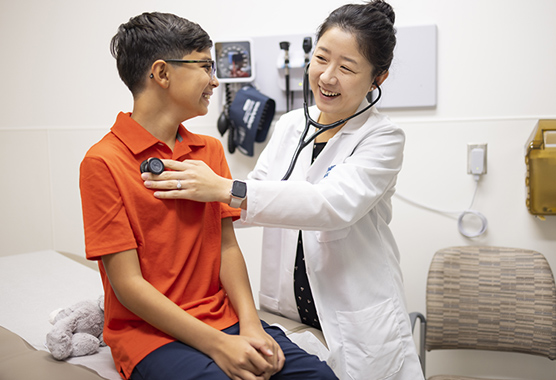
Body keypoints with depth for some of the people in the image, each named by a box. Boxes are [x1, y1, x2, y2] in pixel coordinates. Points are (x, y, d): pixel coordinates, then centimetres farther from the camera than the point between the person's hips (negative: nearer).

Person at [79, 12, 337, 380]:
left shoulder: (211, 150, 10)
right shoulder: (104, 163, -10)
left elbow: (227, 245, 4)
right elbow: (128, 284, -13)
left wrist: (250, 324, -10)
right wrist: (217, 345, -18)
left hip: (222, 318, 5)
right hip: (150, 333, -4)